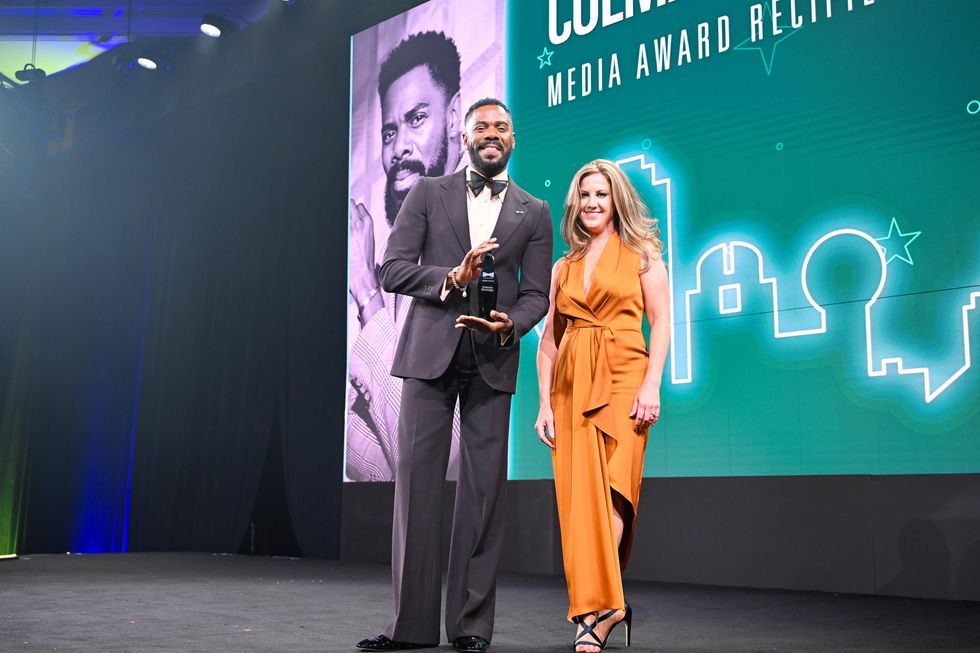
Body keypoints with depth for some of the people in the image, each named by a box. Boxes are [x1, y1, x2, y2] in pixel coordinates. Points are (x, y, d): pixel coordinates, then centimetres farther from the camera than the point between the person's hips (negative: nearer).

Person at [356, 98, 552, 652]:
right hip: (429, 354, 0)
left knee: (484, 488, 0)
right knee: (417, 481, -2)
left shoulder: (533, 212, 14)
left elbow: (536, 293, 8)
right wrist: (452, 278, -14)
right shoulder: (428, 195, 11)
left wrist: (512, 324, -13)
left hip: (493, 361, 1)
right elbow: (393, 269, 1)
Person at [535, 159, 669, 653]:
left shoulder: (641, 253, 8)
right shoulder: (563, 267, 17)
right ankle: (607, 605, 9)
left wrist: (651, 386, -13)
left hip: (622, 379, -4)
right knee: (577, 495, -1)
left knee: (605, 491, -12)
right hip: (571, 385, 4)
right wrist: (545, 403, 4)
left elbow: (661, 322, 0)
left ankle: (596, 610, -9)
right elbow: (549, 340, 14)